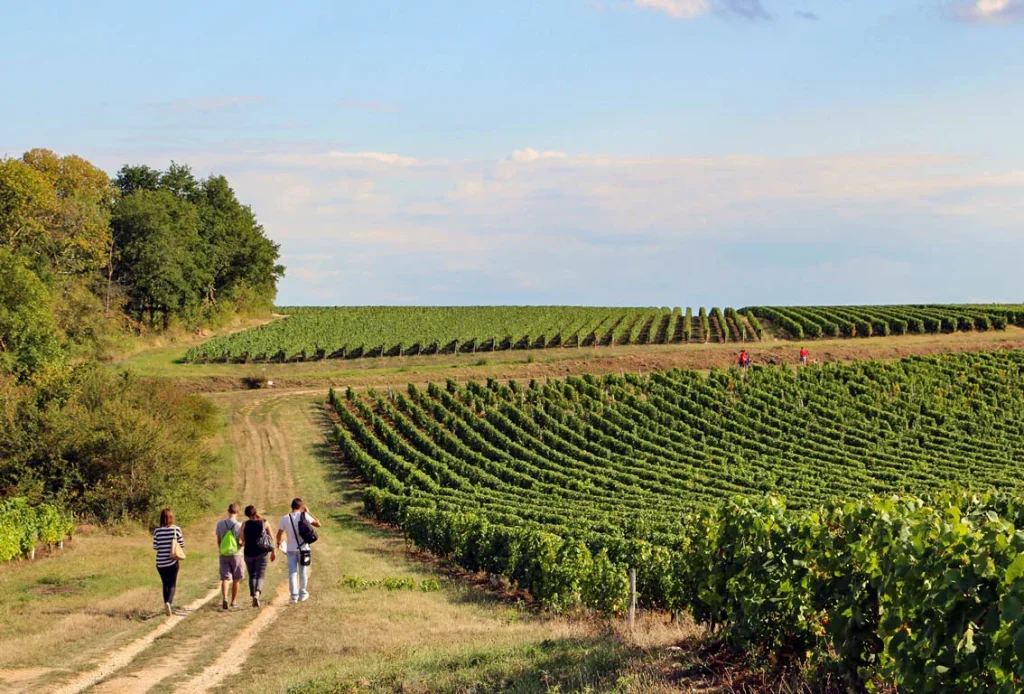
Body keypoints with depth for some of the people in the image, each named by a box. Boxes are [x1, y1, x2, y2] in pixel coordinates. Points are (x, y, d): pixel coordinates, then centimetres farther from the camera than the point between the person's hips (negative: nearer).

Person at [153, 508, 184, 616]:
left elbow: (155, 547, -2)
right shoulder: (176, 529, -8)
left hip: (160, 563, 2)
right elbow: (182, 545, -4)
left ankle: (167, 604, 17)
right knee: (172, 584, 2)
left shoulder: (157, 531, -5)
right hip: (172, 562, -2)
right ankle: (169, 602, -21)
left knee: (165, 584, 17)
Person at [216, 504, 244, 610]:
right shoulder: (239, 525, -10)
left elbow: (218, 541, 8)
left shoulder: (220, 524, -1)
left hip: (223, 555, 2)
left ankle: (224, 597, -24)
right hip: (236, 555, -2)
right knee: (236, 580, 12)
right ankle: (234, 601, 21)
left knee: (225, 578, -1)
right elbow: (243, 542, -11)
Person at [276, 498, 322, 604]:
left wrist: (279, 543, 24)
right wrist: (308, 512, 7)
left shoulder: (285, 519, -3)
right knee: (303, 573, 12)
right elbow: (318, 524, -1)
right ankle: (303, 594, 20)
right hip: (303, 548, -1)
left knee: (292, 572, 3)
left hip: (291, 549, 1)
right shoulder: (304, 516, -7)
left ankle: (294, 595, -5)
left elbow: (279, 534, 3)